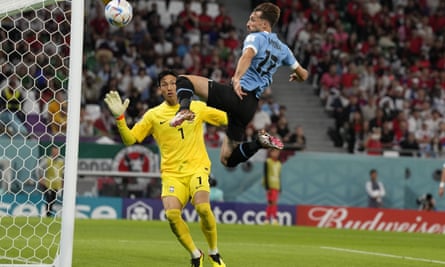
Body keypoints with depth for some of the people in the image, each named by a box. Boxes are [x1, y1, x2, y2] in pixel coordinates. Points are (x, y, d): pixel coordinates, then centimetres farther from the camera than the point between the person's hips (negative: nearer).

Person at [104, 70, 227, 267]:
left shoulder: (197, 108, 8)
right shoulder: (153, 115, 7)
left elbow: (227, 119, 17)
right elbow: (129, 140, 5)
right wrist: (120, 118, -9)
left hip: (197, 168, -1)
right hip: (172, 173, 1)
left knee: (202, 207, -28)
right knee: (171, 214, -24)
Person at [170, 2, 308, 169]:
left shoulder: (256, 38, 1)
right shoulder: (282, 48, 22)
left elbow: (247, 55, -22)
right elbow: (303, 75, 30)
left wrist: (237, 78, -32)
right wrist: (295, 77, 52)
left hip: (237, 94, -7)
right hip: (251, 106, 7)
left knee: (184, 80, -1)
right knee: (228, 159, 16)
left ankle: (184, 110, -31)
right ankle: (260, 141, -5)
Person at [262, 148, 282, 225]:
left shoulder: (278, 163, 16)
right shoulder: (267, 162, -3)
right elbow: (266, 175, -7)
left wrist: (280, 188, 16)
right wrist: (267, 187, -15)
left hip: (276, 186, 7)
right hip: (270, 185, -7)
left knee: (270, 204, 6)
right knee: (272, 202, -16)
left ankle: (267, 220, 8)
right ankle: (275, 218, -22)